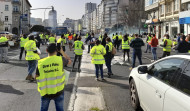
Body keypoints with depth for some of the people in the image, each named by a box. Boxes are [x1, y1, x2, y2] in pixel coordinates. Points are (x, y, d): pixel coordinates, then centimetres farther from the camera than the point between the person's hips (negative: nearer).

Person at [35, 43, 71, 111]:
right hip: (58, 91, -1)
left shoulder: (41, 63, -8)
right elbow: (69, 61, 11)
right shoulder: (61, 60, -11)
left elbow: (36, 77, 2)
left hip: (45, 92, 1)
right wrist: (62, 51, 15)